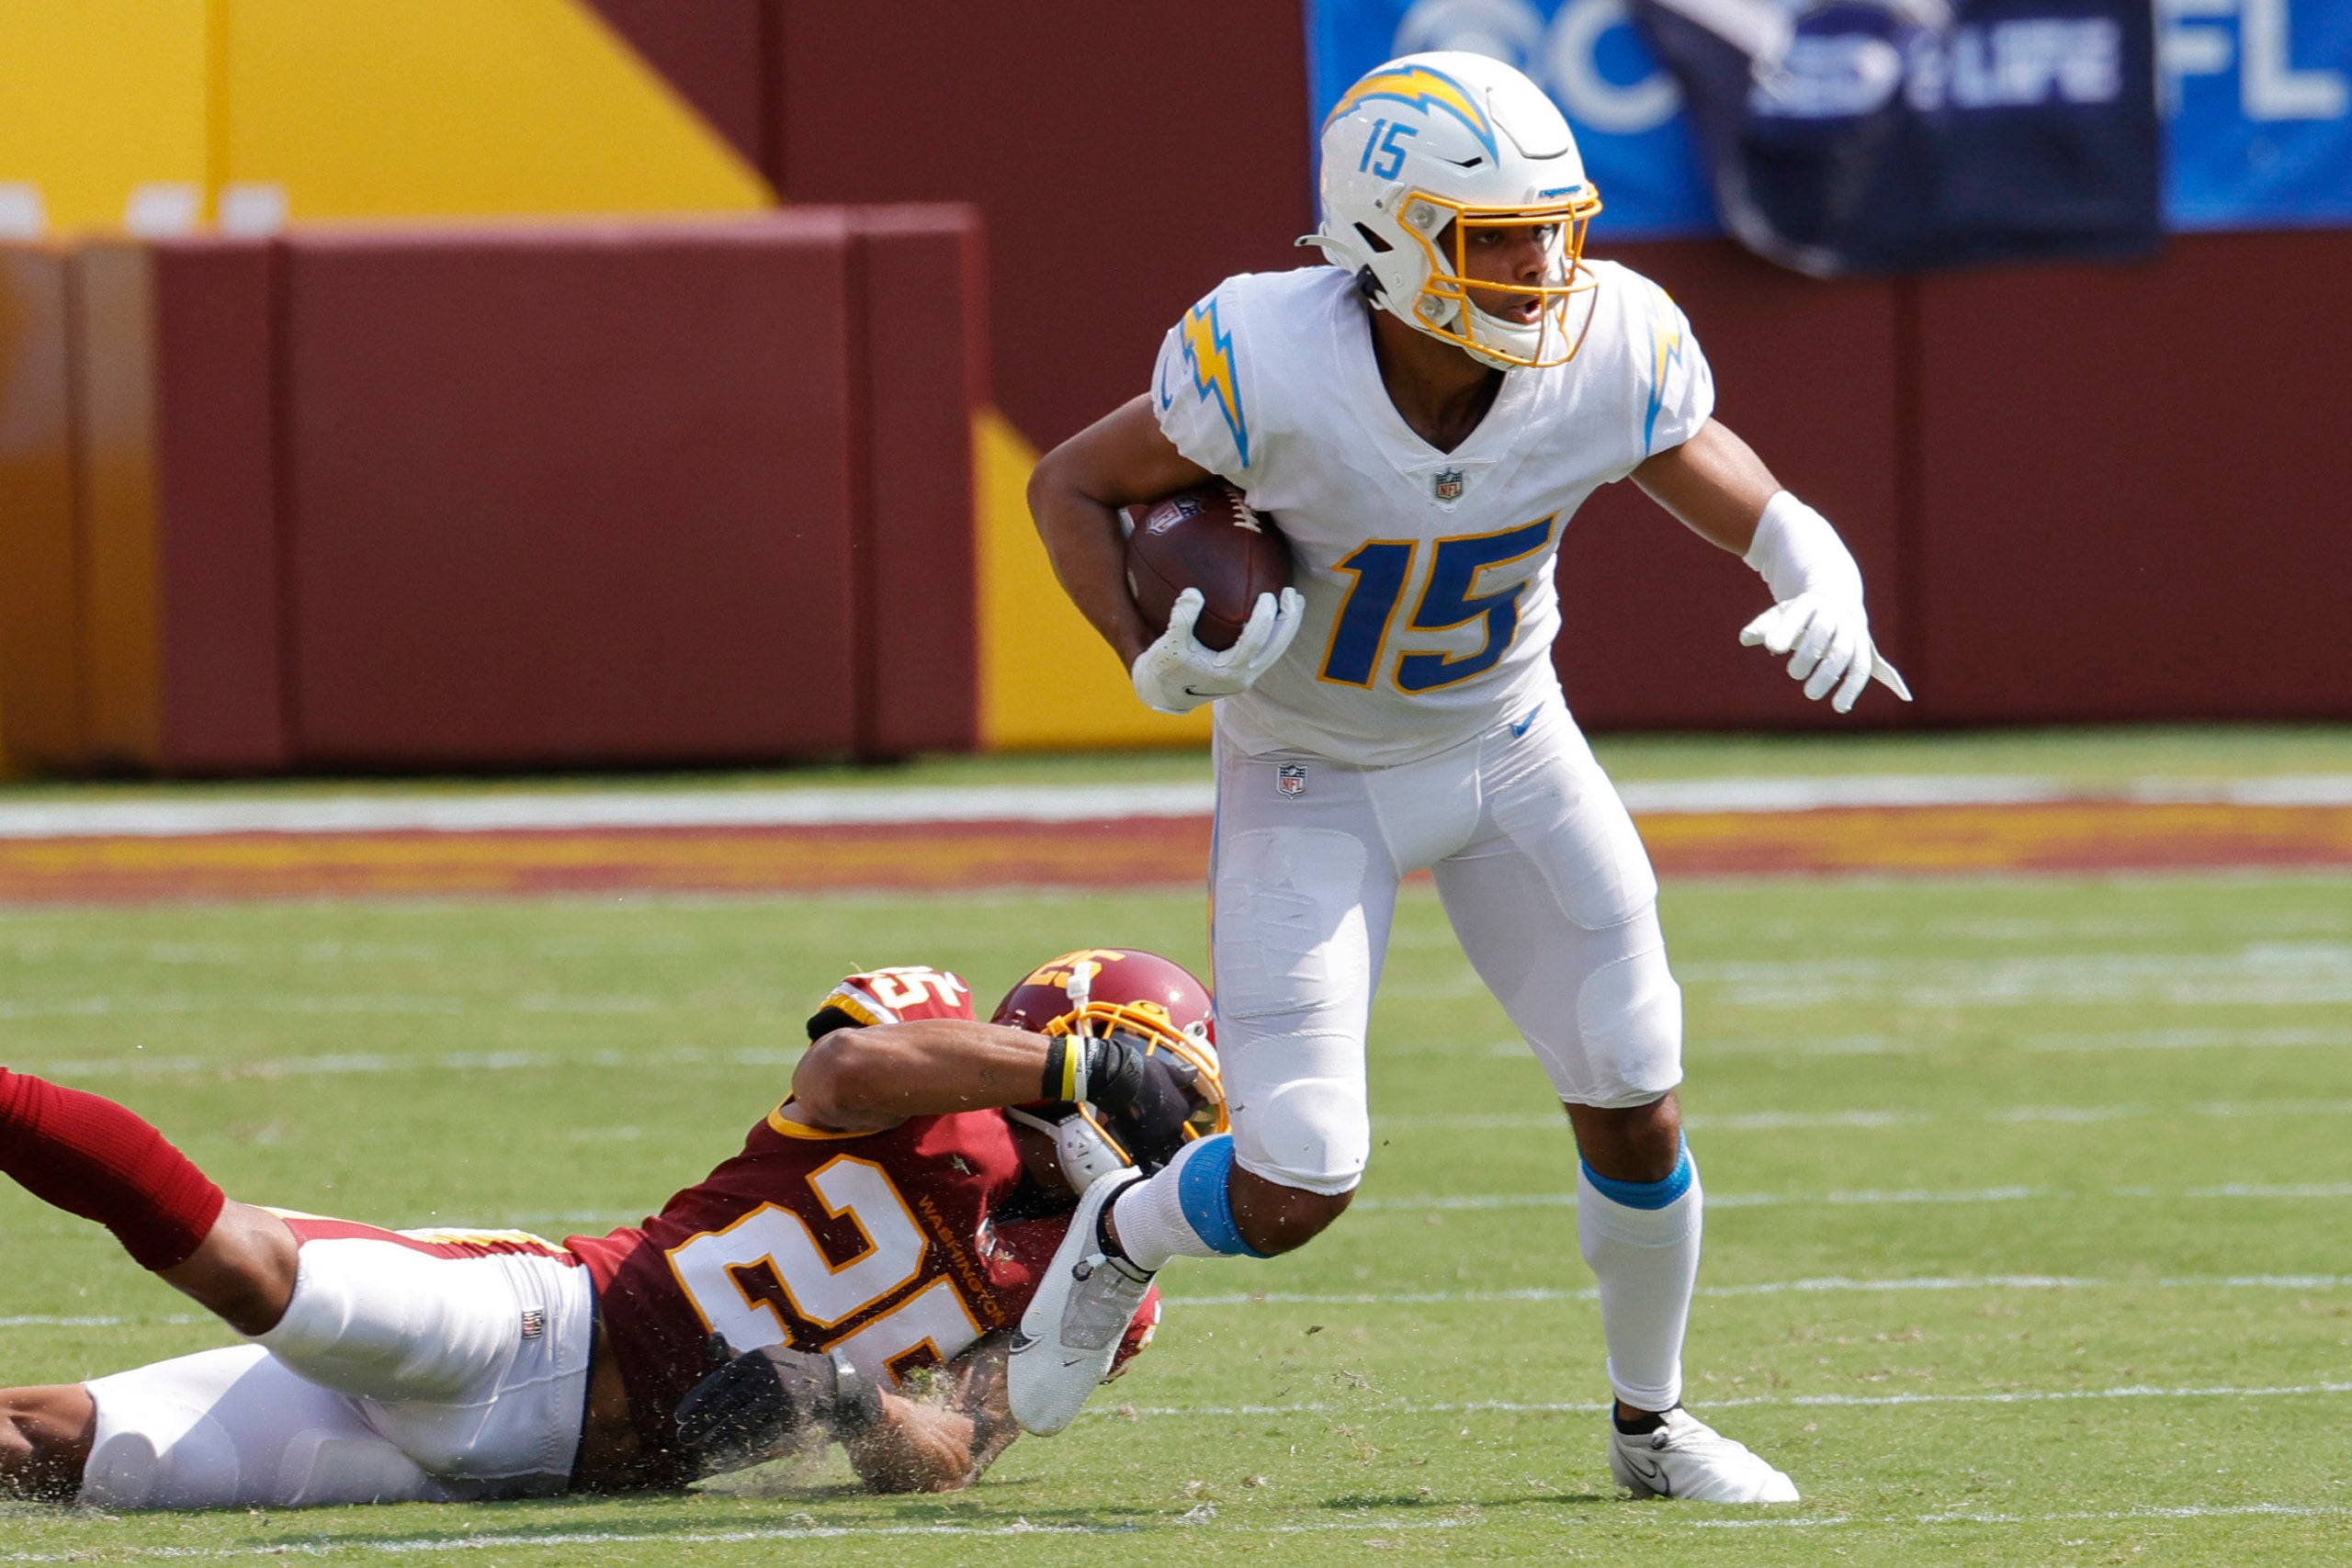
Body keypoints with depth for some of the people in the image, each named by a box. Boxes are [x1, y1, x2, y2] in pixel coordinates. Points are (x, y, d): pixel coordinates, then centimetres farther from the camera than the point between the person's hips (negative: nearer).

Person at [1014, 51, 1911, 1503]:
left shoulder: (1611, 353, -23)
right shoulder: (1272, 369, -32)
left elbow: (1759, 511, -12)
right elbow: (1073, 485, -16)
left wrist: (1826, 593, -35)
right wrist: (1155, 658, -31)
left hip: (1509, 746, 3)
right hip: (1313, 778, -3)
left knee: (1636, 1115, 1)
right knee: (1293, 1190, -10)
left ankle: (1650, 1423, 28)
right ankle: (1120, 1238, 26)